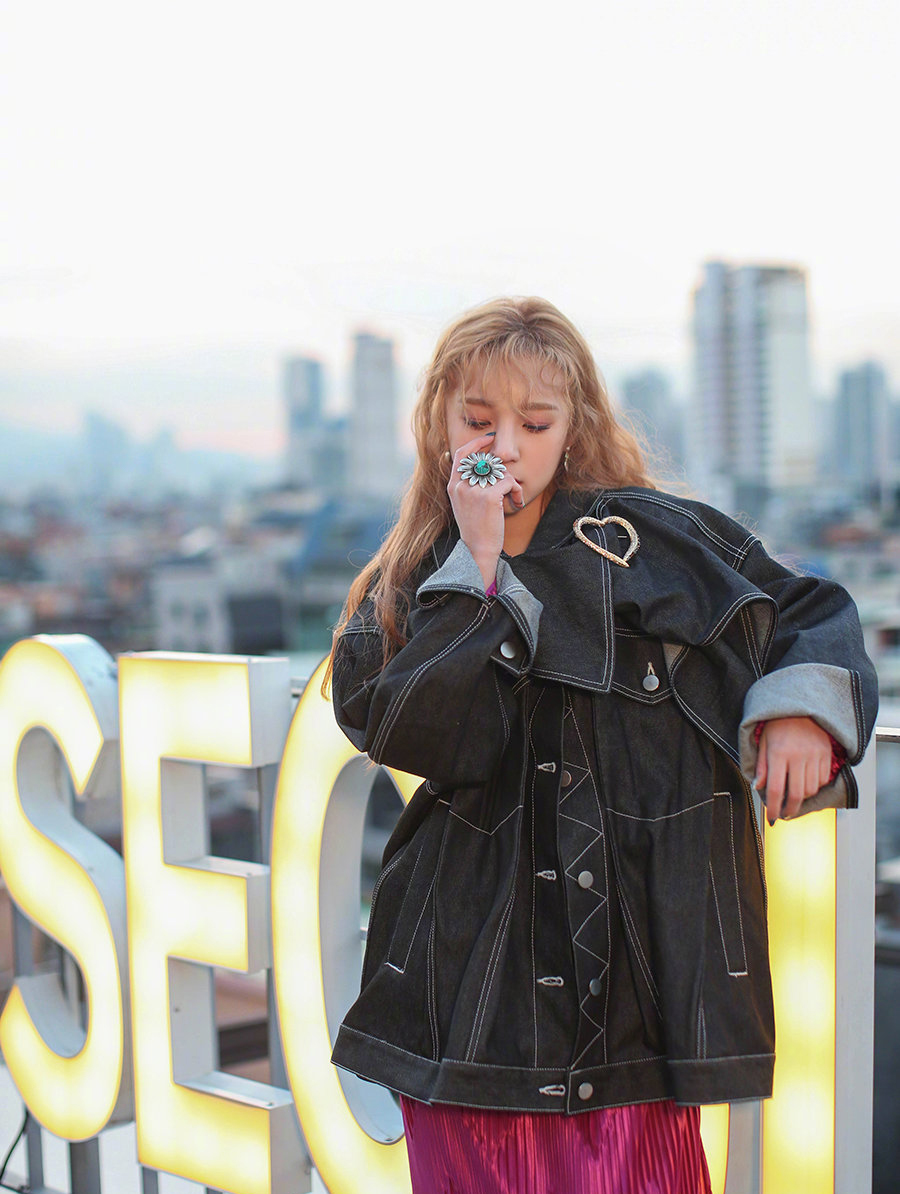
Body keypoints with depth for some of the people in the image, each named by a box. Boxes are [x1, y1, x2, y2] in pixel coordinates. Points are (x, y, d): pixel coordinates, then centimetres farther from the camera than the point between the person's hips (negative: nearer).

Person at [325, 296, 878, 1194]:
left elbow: (808, 614, 11)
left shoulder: (653, 538, 3)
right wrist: (479, 567, -12)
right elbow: (428, 739, -11)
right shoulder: (410, 590, 7)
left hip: (639, 952, -1)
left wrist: (803, 705, -9)